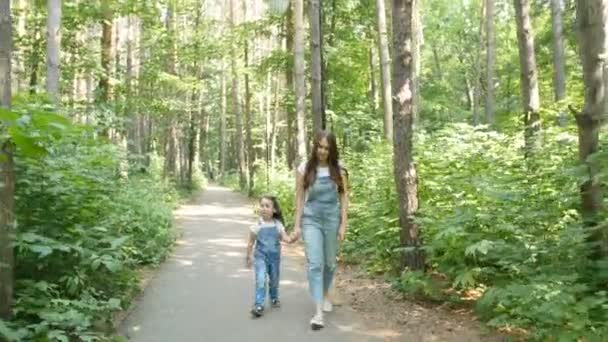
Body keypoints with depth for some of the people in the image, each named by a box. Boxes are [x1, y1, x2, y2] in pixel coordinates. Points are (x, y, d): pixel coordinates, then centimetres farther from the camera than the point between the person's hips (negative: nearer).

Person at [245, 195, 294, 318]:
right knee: (260, 280, -16)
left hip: (274, 256, 3)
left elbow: (285, 238, -6)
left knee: (274, 279, 17)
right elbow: (251, 242, -1)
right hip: (260, 256, -3)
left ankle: (274, 298, 42)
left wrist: (292, 238, -27)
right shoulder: (257, 225, -9)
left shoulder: (278, 225, -4)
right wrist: (249, 256, 2)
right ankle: (259, 305, -13)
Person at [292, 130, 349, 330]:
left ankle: (325, 296, 41)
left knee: (329, 262, 15)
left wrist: (343, 224, -4)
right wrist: (297, 225, -3)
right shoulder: (304, 169, -4)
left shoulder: (339, 170, -2)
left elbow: (343, 198, 0)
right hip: (311, 220, -1)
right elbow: (300, 198, -1)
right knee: (314, 264, -10)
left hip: (332, 219, 2)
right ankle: (318, 312, -10)